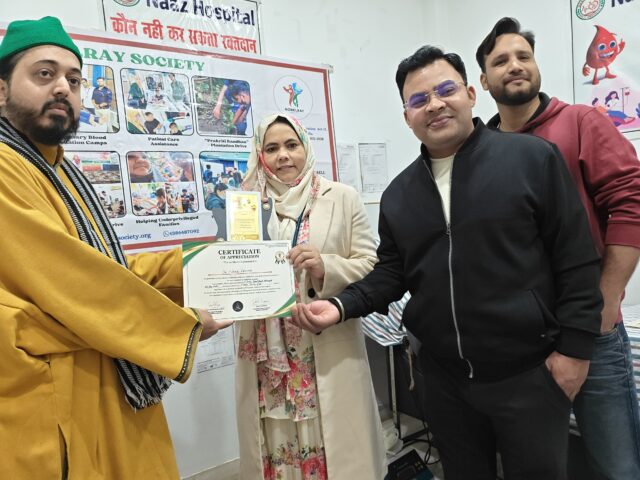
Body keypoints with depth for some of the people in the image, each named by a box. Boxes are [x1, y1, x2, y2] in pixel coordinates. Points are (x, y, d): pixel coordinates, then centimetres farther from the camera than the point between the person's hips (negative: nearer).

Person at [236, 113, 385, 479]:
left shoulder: (342, 198, 2)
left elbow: (372, 267, -1)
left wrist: (326, 267, -18)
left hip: (331, 354, -1)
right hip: (267, 359, 2)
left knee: (336, 444, 7)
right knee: (278, 444, 10)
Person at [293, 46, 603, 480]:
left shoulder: (532, 158, -8)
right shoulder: (398, 194, 5)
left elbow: (576, 259, -7)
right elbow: (391, 272, 7)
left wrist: (574, 346, -9)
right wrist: (342, 306, -8)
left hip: (527, 373, -3)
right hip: (445, 377, 4)